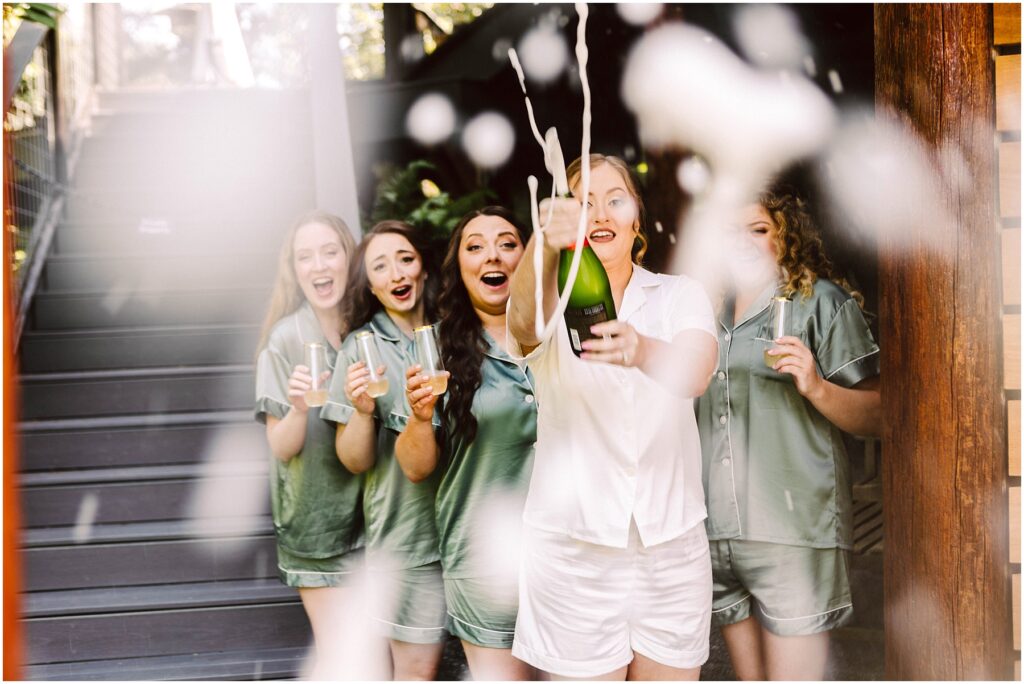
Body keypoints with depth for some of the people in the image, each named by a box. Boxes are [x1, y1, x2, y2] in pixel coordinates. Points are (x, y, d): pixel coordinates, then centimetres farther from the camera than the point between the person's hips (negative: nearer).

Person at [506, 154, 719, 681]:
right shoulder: (555, 298, 0)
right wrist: (545, 245, -48)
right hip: (574, 545, -1)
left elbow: (695, 374, -19)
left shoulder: (681, 295, 4)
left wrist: (641, 350, -42)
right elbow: (524, 321, -26)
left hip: (672, 542, 2)